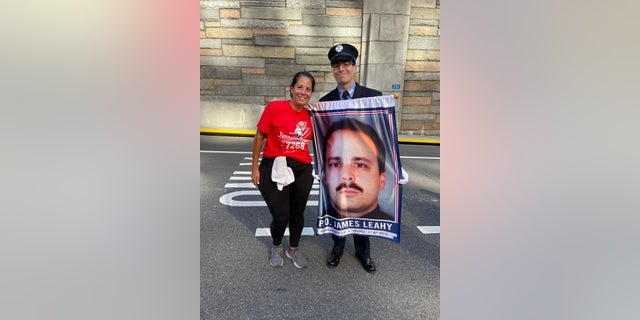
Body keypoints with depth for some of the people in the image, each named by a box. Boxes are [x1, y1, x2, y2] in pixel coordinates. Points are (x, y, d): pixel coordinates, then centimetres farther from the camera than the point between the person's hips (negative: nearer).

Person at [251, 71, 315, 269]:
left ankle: (293, 249, 40)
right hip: (274, 169, -3)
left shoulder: (310, 116, 1)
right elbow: (259, 137, -3)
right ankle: (276, 247, 34)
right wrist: (255, 167, -1)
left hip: (302, 170, 4)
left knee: (298, 214, 14)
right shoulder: (274, 108, -10)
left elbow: (315, 141, 17)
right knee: (281, 216, 0)